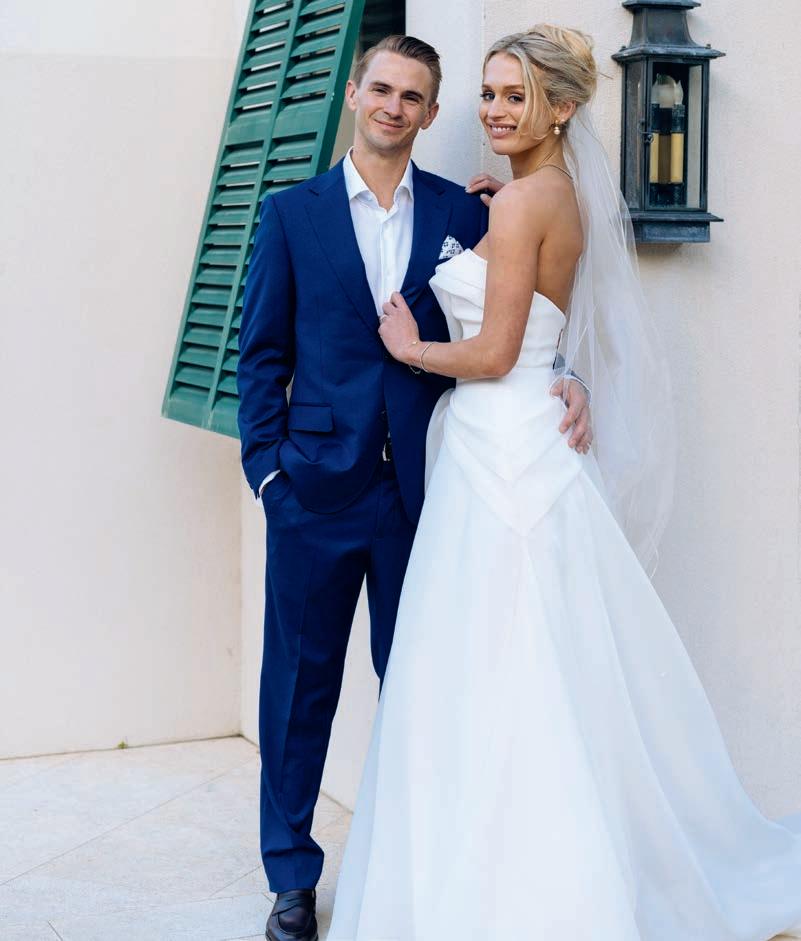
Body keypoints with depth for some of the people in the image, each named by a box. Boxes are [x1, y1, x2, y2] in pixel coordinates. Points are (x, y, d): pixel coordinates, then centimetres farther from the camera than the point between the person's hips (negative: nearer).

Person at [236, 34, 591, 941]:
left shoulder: (464, 212, 6)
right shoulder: (292, 212, 5)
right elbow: (262, 351, 5)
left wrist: (562, 387, -12)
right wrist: (266, 463, -3)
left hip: (422, 488, 1)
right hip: (317, 486, 0)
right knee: (301, 680, 7)